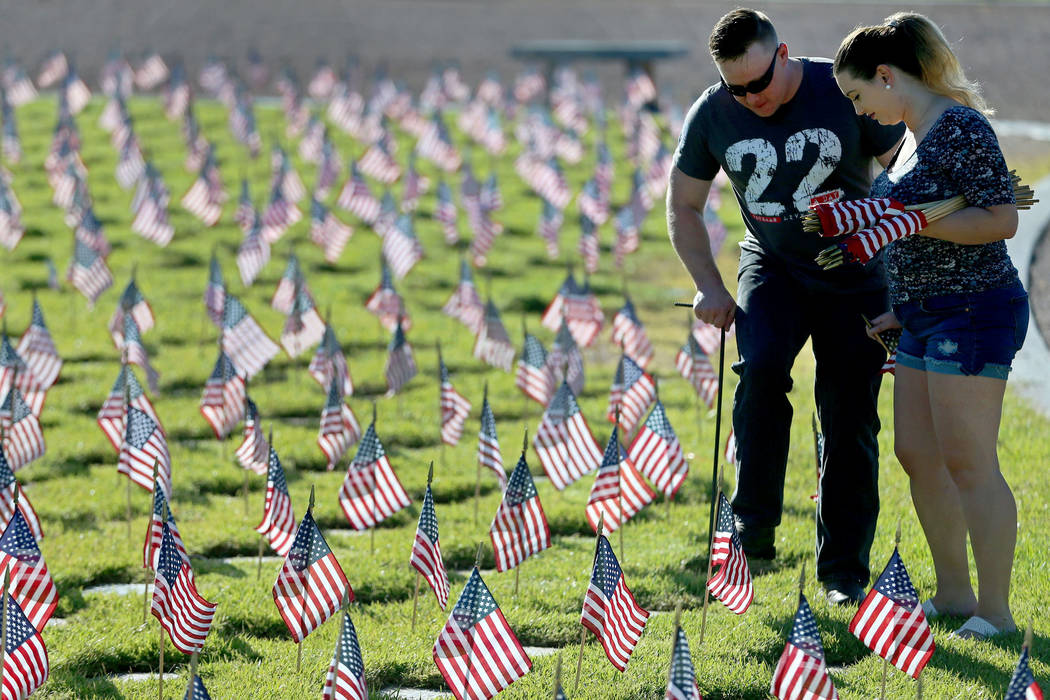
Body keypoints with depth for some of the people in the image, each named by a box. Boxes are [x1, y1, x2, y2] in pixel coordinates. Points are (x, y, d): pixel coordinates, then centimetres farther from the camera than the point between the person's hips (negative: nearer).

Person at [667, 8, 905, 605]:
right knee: (762, 366, -28)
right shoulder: (712, 116, -9)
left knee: (850, 418, -2)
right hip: (773, 268, 1)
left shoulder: (845, 92, -17)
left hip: (856, 278, -1)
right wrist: (709, 286, -3)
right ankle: (757, 522, -18)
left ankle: (844, 567, 10)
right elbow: (684, 206, 7)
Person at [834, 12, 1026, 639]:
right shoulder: (916, 135, 15)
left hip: (974, 311, -10)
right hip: (928, 317, 10)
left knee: (967, 462, -8)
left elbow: (1002, 220, -21)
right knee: (917, 453, 12)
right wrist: (905, 308, 18)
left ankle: (996, 612, -3)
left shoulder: (960, 128, -15)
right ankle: (954, 594, 21)